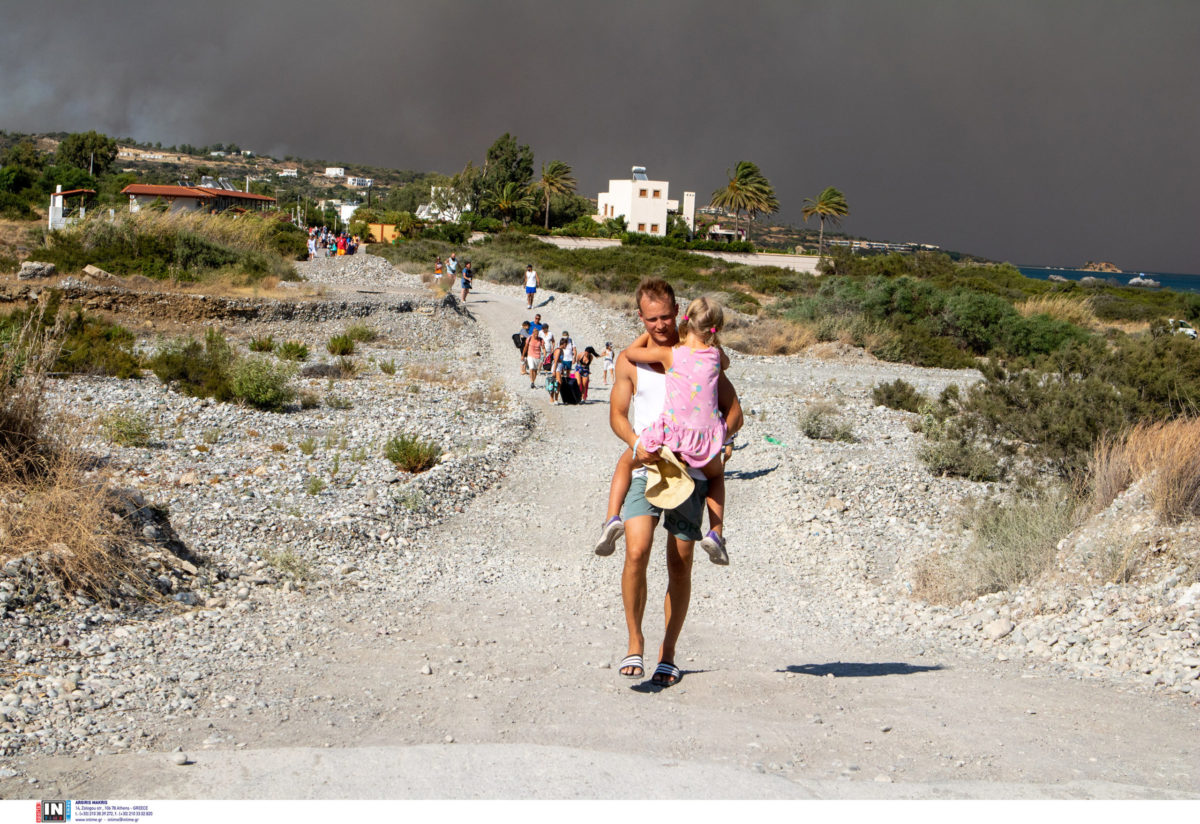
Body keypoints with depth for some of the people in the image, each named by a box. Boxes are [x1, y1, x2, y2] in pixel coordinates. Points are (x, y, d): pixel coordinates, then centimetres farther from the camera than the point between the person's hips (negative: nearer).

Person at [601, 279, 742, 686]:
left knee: (680, 564, 2)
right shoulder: (630, 360, 8)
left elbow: (734, 410, 7)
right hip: (645, 470, 0)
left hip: (689, 471, 0)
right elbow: (617, 413, 9)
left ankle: (668, 653, 16)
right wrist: (636, 443, -13)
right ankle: (634, 641, 0)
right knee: (636, 553, -17)